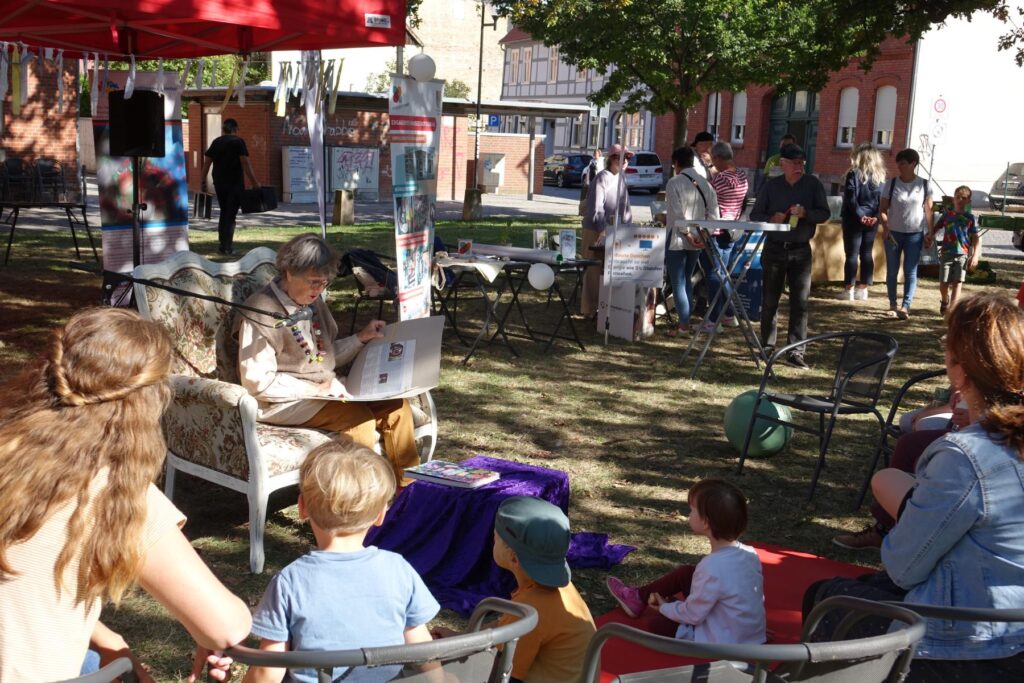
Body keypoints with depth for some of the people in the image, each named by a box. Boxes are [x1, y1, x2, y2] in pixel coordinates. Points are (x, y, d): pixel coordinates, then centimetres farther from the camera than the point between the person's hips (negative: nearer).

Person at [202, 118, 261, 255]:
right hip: (235, 183, -5)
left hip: (219, 183, 5)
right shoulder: (238, 142, -5)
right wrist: (254, 182, -10)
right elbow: (245, 163, -12)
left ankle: (223, 245, 17)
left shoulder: (216, 142, 9)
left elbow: (207, 162, 9)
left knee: (224, 213, 16)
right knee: (231, 214, -2)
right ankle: (227, 246, -7)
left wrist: (203, 180, 16)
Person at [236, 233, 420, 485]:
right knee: (357, 417, -29)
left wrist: (360, 338, 5)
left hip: (326, 390, 8)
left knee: (396, 405, -10)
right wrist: (315, 389, -18)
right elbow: (258, 382, -17)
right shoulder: (261, 313, -14)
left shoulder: (314, 302, 11)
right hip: (285, 402, -8)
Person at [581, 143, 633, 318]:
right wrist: (604, 230, -26)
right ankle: (589, 309, 3)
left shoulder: (621, 180, 11)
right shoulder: (602, 178, -14)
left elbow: (625, 207, 16)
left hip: (614, 232, 8)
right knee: (594, 270, -3)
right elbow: (596, 207, -20)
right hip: (596, 231, -8)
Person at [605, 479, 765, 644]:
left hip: (719, 646, -7)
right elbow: (758, 597, 6)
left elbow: (692, 615, -19)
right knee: (685, 574, 12)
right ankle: (639, 597, 30)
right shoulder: (750, 553, -8)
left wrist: (664, 607, 0)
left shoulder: (712, 568, -31)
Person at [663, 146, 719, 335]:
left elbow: (678, 213, -19)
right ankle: (686, 318, 22)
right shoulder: (704, 183, 6)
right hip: (697, 240, 6)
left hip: (678, 239, -6)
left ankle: (683, 324, 0)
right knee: (686, 279, 19)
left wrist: (687, 233, -14)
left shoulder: (674, 183, -11)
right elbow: (713, 212, 1)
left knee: (678, 282, 1)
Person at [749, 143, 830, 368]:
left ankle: (795, 351, -2)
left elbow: (825, 213, 0)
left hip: (801, 250, 0)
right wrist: (771, 219, -17)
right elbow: (755, 215, 4)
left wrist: (805, 213, -19)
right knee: (770, 300, 8)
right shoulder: (771, 185, 3)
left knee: (800, 301, -4)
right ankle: (767, 346, 20)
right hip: (774, 248, 1)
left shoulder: (813, 184, 2)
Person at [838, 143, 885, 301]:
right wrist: (875, 216, -5)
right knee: (867, 254, 10)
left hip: (854, 219, -5)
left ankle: (848, 289, -1)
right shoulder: (880, 176, 9)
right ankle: (863, 289, 13)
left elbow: (851, 199, -14)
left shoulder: (854, 174, -7)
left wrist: (860, 215, -12)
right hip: (872, 220, 5)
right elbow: (883, 199, 3)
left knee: (852, 254, -1)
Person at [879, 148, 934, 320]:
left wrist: (929, 233, -3)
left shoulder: (923, 185, -1)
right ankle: (893, 305, 16)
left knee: (910, 271, -3)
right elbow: (882, 209, 0)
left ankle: (905, 306, -6)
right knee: (892, 271, 6)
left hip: (915, 234, -1)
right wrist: (885, 227, -16)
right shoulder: (891, 184, -1)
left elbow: (928, 211, 2)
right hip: (893, 233, 1)